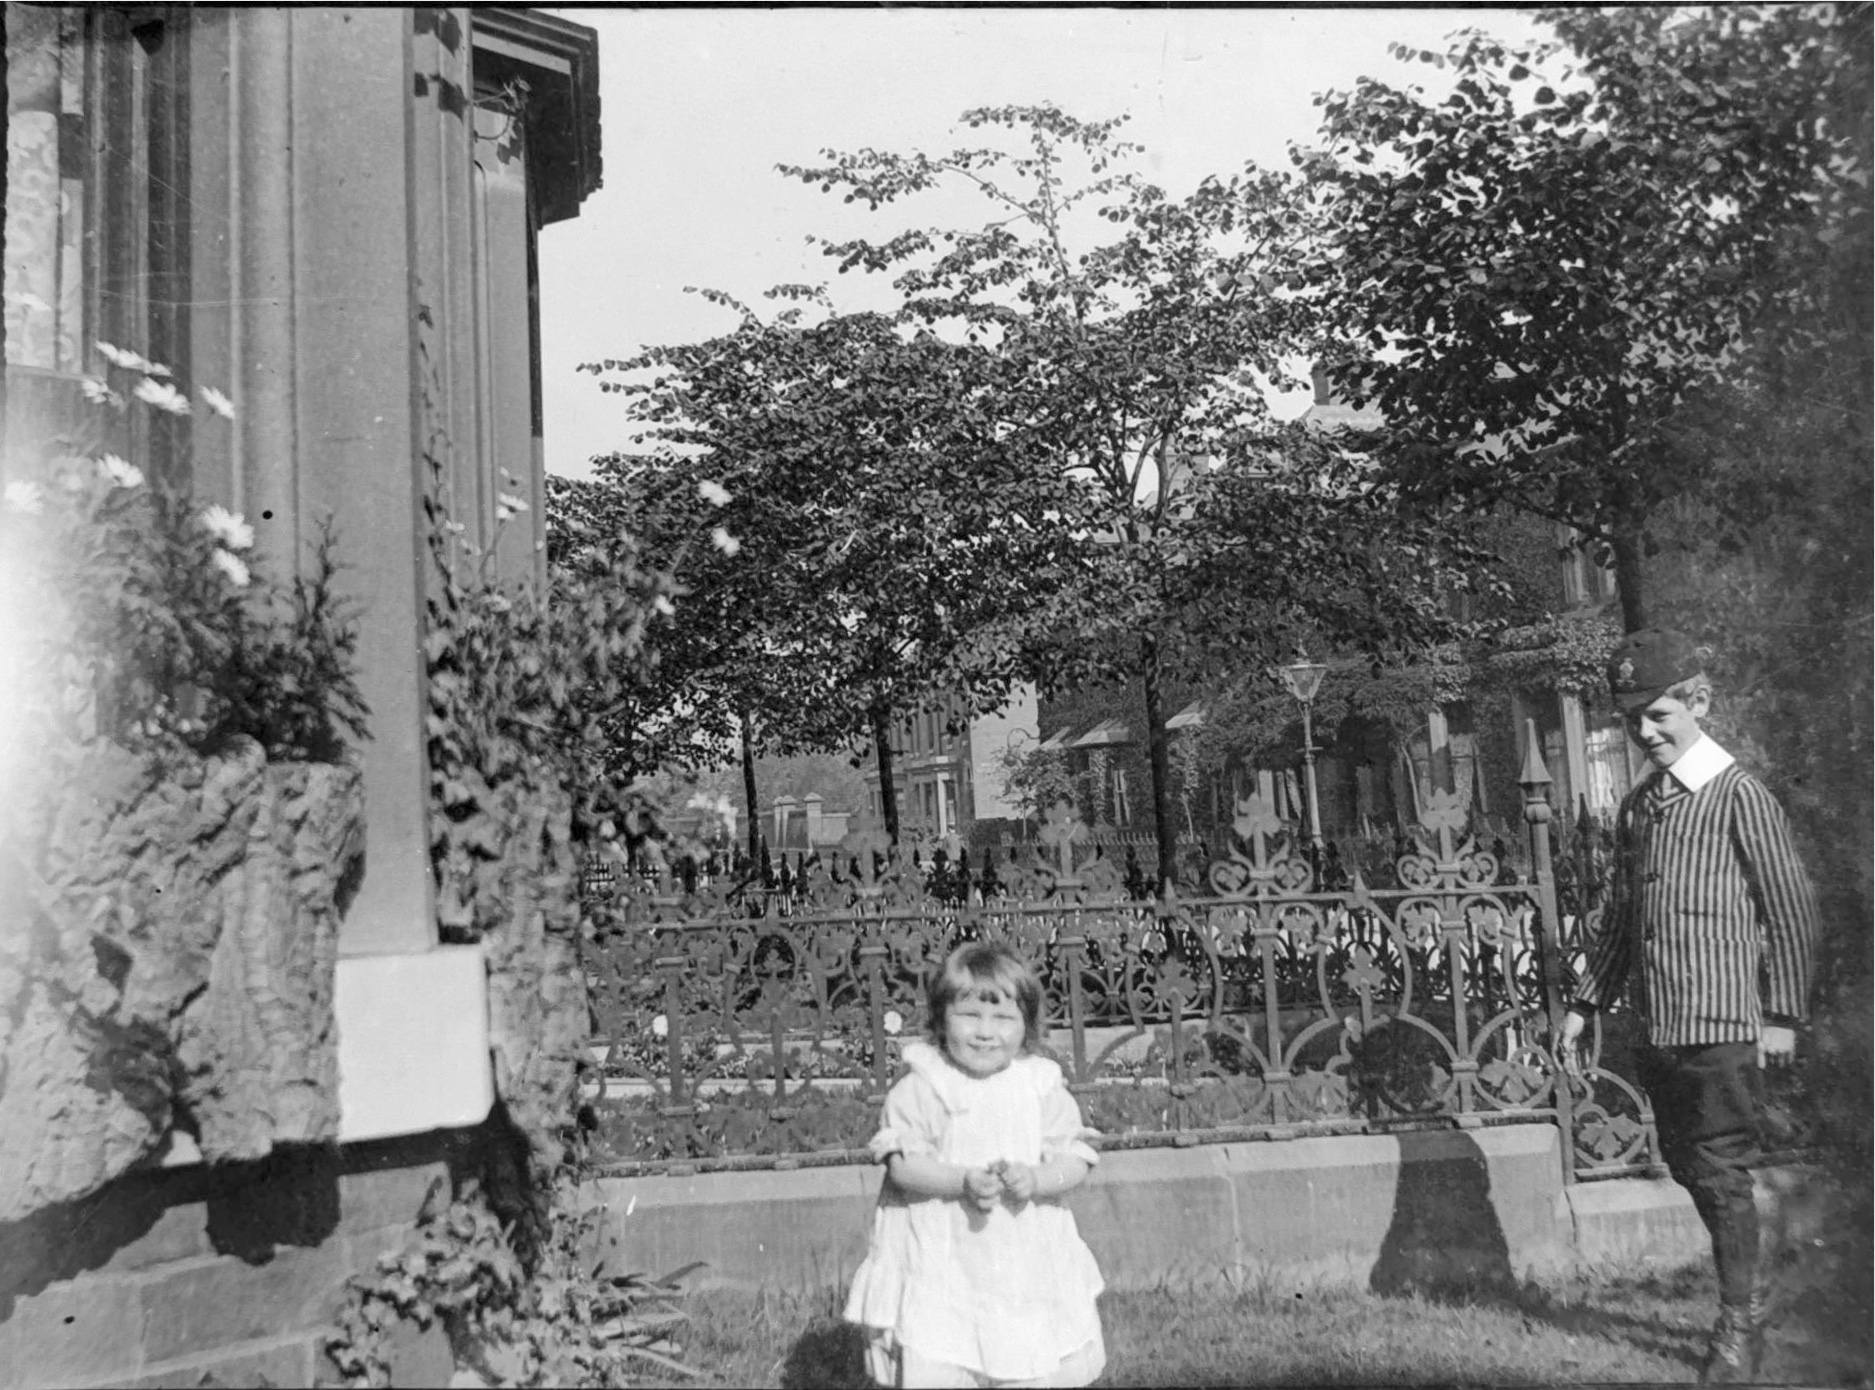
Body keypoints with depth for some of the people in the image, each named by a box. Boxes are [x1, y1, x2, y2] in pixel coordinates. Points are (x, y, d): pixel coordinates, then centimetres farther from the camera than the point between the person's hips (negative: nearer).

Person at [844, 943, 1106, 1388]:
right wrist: (963, 1182, -25)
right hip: (942, 1263, -2)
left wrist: (1035, 1180, -21)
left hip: (1029, 1264, 3)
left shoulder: (1043, 1088, 0)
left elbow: (1074, 1163, -2)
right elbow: (903, 1166, -12)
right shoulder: (921, 1089, -7)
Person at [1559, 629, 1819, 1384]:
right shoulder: (1637, 805, 12)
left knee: (1722, 1175, 1)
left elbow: (1790, 905, -6)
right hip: (1659, 1025, 7)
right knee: (1687, 1165, 15)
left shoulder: (1738, 796, -7)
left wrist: (1783, 1013, -8)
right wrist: (1586, 1000, 15)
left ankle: (1739, 1324, 16)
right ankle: (1748, 1290, 33)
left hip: (1723, 1023, -6)